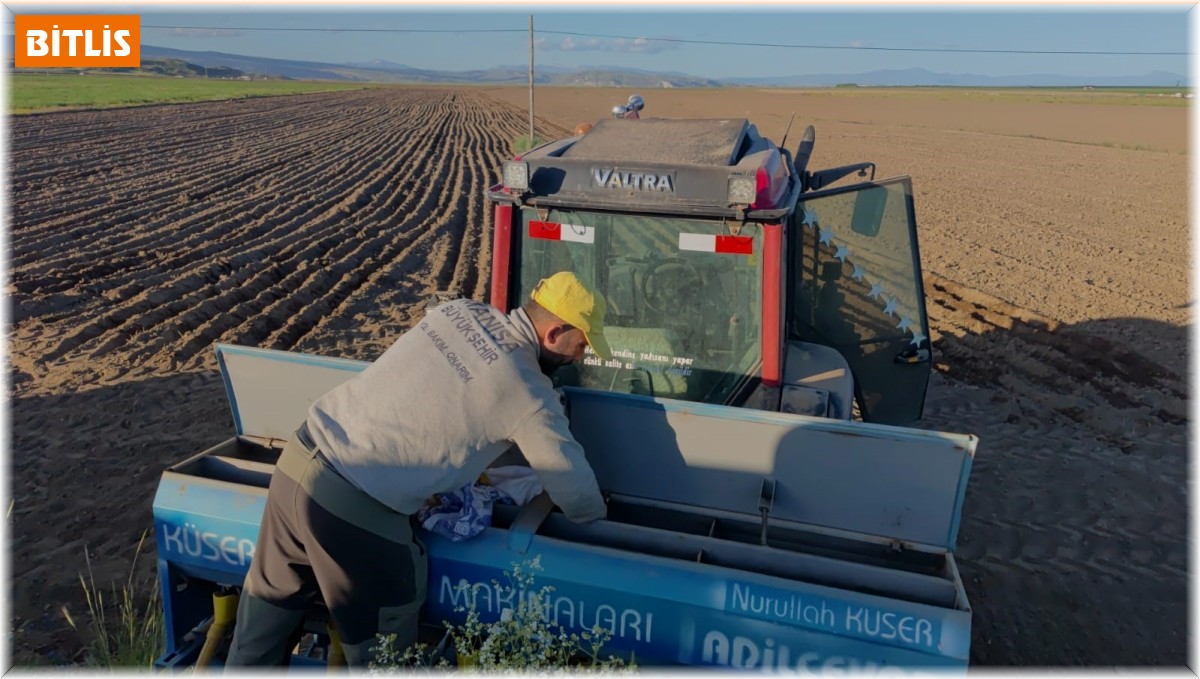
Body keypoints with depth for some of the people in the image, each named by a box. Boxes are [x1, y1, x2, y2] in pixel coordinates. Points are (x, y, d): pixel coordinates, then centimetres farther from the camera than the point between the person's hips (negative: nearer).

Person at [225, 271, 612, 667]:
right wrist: (595, 515, 22)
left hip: (297, 460, 8)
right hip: (353, 504, -7)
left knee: (273, 595, 29)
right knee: (383, 638, 18)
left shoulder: (460, 311, 6)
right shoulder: (528, 393, -11)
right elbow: (572, 483, 0)